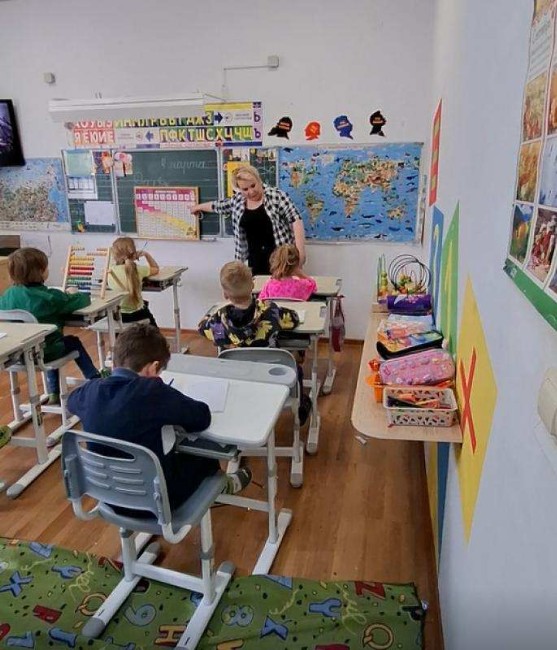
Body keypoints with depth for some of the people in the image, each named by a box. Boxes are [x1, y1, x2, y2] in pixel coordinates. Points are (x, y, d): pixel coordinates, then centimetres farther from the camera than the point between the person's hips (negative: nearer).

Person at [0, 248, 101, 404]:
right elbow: (83, 300, -7)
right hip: (44, 353, -5)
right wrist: (73, 294, 17)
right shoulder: (51, 296, -16)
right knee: (73, 343, 25)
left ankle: (53, 394, 37)